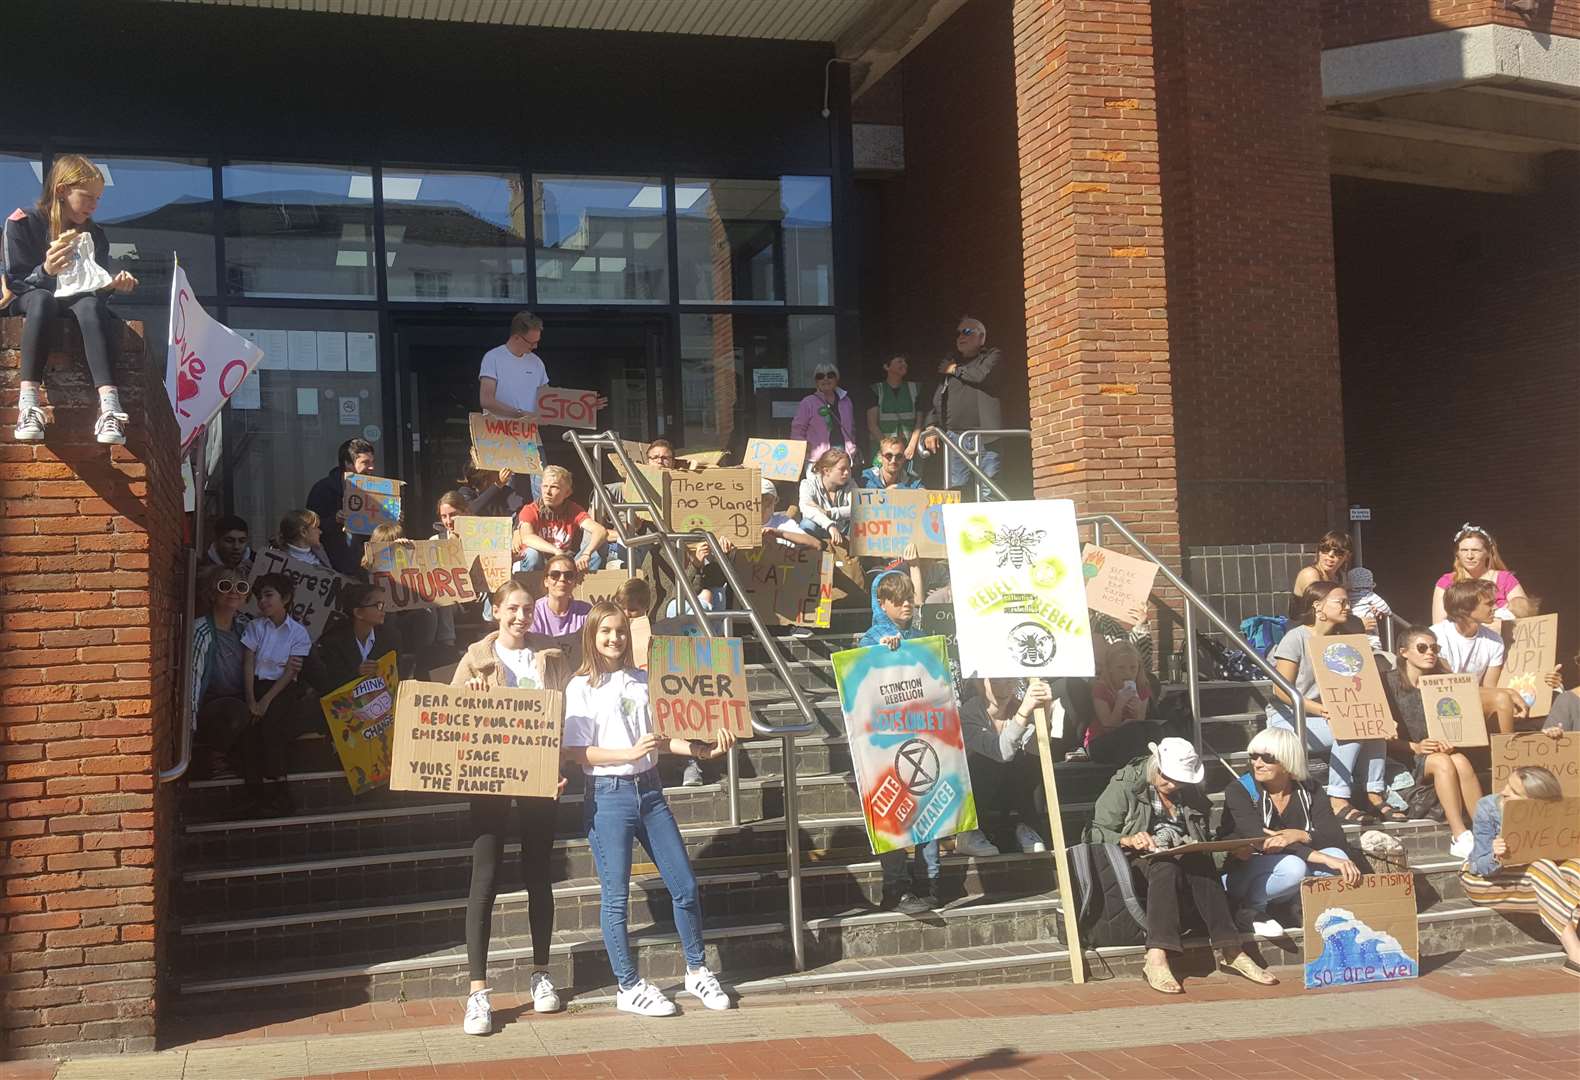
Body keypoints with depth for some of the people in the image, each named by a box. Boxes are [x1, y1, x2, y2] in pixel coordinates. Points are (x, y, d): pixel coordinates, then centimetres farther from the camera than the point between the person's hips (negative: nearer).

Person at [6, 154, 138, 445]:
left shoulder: (94, 235, 9)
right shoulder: (22, 224, -3)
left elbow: (96, 289, 10)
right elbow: (13, 281, -7)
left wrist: (111, 285, -14)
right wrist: (45, 272, -27)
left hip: (76, 301, 3)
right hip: (28, 299, -2)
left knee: (92, 305, -35)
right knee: (41, 300, -40)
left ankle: (109, 406, -55)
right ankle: (28, 405, -50)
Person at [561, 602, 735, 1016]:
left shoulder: (643, 681, 10)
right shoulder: (581, 688, -4)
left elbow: (661, 737, 12)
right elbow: (575, 751, -11)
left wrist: (703, 750, -3)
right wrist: (629, 753, -21)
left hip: (649, 790, 5)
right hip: (608, 796, -5)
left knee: (685, 885, 7)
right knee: (616, 897, 2)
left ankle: (697, 971, 23)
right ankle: (629, 987, 15)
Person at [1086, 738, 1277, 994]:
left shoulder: (1191, 791, 16)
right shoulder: (1125, 786, 0)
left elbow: (1204, 836, 23)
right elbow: (1095, 833, -6)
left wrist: (1195, 846, 0)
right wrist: (1127, 840, -23)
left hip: (1184, 860, 4)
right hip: (1138, 863, -4)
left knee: (1202, 864, -31)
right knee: (1166, 868, -37)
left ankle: (1231, 950, -38)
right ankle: (1156, 959, -50)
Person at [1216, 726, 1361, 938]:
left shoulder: (1308, 789, 0)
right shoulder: (1238, 791, -12)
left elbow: (1336, 838, -10)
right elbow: (1262, 840, -26)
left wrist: (1301, 835, -32)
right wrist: (1322, 858, -37)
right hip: (1243, 871, -4)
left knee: (1337, 855, -23)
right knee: (1292, 867, -34)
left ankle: (1296, 908, -5)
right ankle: (1248, 909, -10)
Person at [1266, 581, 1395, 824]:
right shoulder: (1296, 638, -11)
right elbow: (1282, 690, -15)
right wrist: (1318, 708, -27)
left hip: (1327, 715, 7)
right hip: (1288, 718, -7)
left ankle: (1374, 797, -13)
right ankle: (1339, 803, -24)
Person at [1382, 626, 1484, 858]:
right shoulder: (1389, 682, -1)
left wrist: (1449, 742, -11)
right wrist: (1415, 747, -19)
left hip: (1439, 752, 4)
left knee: (1460, 761, -30)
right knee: (1442, 762, -33)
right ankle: (1460, 838, -39)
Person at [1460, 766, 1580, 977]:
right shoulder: (1488, 809, -17)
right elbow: (1480, 867, -18)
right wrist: (1495, 858, -41)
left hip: (1526, 883, 5)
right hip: (1480, 881, -4)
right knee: (1540, 863, -31)